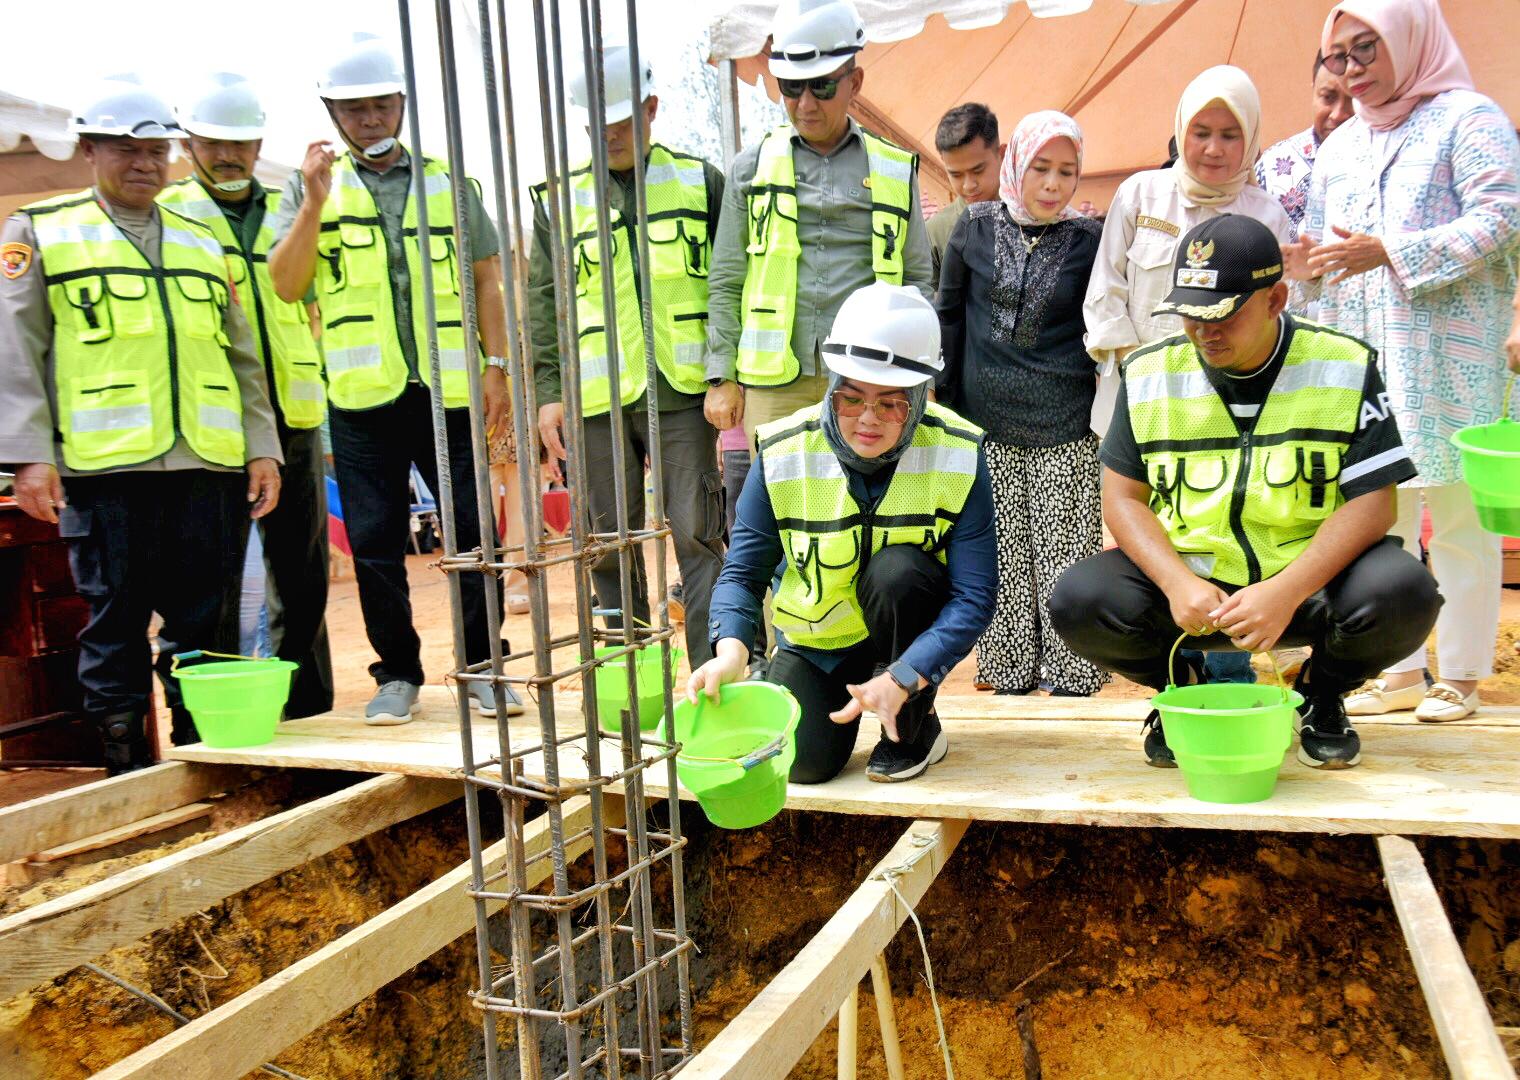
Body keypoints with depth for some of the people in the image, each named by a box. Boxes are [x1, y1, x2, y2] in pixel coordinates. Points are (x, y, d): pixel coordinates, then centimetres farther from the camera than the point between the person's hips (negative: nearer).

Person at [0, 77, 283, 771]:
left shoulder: (202, 242, 21)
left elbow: (242, 358, 19)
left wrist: (262, 448, 10)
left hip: (211, 467, 3)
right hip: (105, 465, -3)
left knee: (206, 624, 5)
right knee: (115, 623, 1)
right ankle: (126, 767, 12)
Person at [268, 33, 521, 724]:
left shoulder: (448, 181, 13)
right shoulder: (312, 185, 10)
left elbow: (485, 277, 12)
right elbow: (286, 286, 0)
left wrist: (496, 365, 3)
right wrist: (314, 203, -11)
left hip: (450, 390, 1)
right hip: (362, 398, 0)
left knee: (474, 532, 0)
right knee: (376, 544, 4)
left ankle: (482, 668, 12)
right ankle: (397, 674, 17)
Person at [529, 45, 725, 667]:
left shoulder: (700, 181, 8)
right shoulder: (561, 199, 11)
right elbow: (542, 301, 12)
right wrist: (548, 391, 5)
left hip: (683, 391, -2)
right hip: (597, 400, 2)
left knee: (697, 537, -3)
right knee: (611, 546, 7)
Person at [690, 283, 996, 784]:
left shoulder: (958, 456, -20)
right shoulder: (784, 453, -17)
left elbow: (974, 594, -23)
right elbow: (742, 571, -15)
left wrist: (903, 677, -35)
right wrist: (731, 647, -36)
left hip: (912, 635, 0)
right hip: (813, 639, 0)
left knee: (898, 569, -32)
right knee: (802, 761, -20)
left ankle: (915, 729, -8)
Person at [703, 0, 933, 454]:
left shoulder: (895, 170, 11)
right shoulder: (752, 168, 10)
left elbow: (918, 280, 15)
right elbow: (725, 284, 10)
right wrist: (722, 377, 4)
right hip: (775, 382, 0)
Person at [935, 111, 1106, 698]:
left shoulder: (1088, 239, 2)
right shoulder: (975, 227, 4)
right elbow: (949, 313, 12)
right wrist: (944, 397, 10)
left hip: (1065, 428, -1)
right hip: (986, 424, 1)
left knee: (1065, 551, -1)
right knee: (1002, 555, 4)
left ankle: (1069, 672, 11)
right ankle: (1010, 671, 16)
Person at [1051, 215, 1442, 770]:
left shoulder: (1345, 366, -5)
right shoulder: (1150, 372, 0)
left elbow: (1372, 500, -10)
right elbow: (1123, 497, -1)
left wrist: (1286, 593, -26)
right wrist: (1178, 583, -20)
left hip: (1309, 579, -1)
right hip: (1185, 575, 1)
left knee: (1403, 594, -31)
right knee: (1079, 601, -26)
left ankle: (1321, 692, 6)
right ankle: (1185, 685, 9)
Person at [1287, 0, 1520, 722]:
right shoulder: (1339, 144, 20)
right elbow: (1318, 238, 23)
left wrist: (1389, 250, -19)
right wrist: (1303, 257, -2)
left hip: (1448, 352, -6)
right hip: (1359, 354, 6)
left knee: (1458, 516, -2)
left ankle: (1460, 676, 8)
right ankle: (1400, 670, 14)